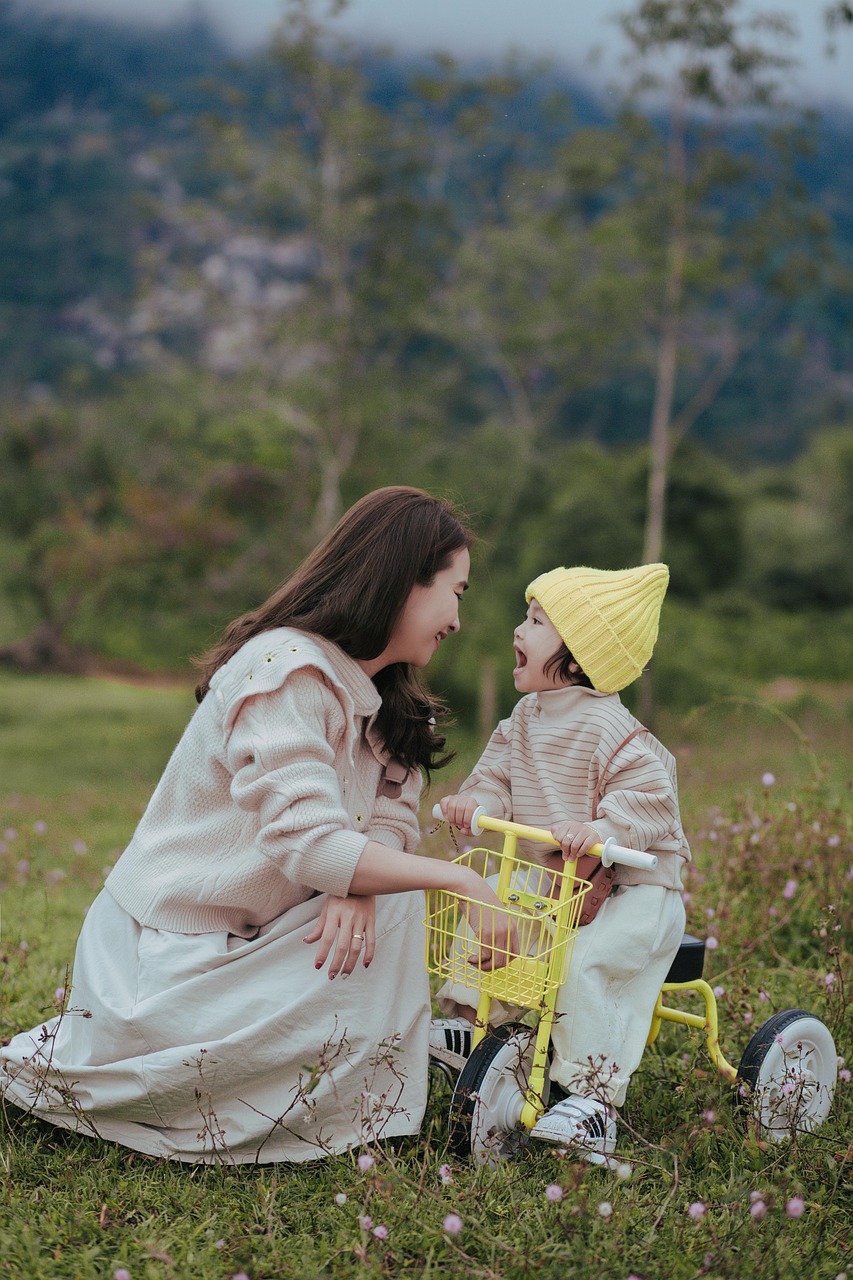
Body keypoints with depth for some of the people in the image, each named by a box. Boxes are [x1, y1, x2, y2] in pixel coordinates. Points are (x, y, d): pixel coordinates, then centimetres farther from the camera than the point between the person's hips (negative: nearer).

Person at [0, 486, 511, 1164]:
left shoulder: (384, 698, 8)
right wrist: (458, 877, -23)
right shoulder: (286, 668, -22)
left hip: (248, 940, 7)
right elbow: (309, 843, -29)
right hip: (166, 950, -7)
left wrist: (356, 888, -22)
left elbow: (391, 816, -1)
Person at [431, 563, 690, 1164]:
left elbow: (650, 797, -25)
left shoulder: (611, 730, -21)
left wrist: (600, 828, -40)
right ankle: (468, 1022, 17)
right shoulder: (526, 719, 5)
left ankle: (593, 1098, -20)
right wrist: (477, 800, -8)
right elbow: (500, 771, 13)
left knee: (582, 964, -27)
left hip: (634, 885, -9)